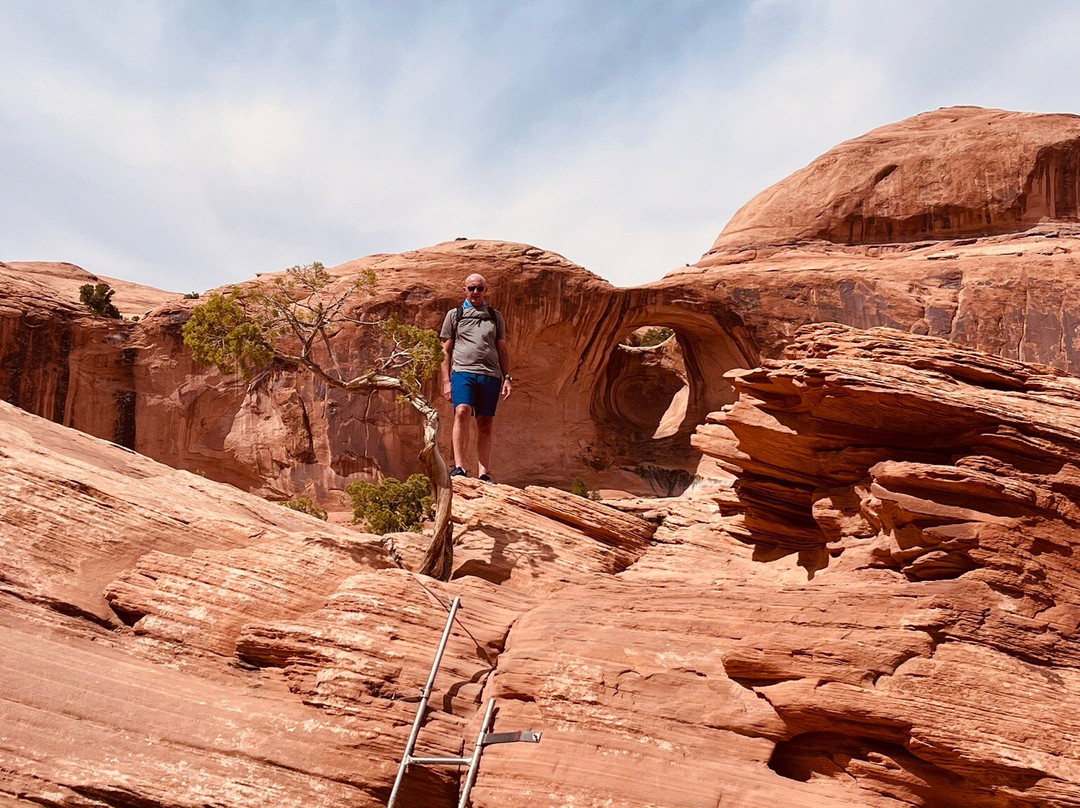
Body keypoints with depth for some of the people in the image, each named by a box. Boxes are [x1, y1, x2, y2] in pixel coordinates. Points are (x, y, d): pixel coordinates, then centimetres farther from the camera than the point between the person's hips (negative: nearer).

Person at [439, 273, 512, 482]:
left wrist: (507, 378, 10)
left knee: (485, 425, 0)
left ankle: (484, 474, 0)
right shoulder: (454, 314, 15)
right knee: (462, 412, -25)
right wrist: (446, 381, 4)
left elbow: (502, 349, 20)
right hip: (463, 371, -2)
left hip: (490, 375, 2)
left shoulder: (495, 317, 20)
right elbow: (446, 350, 13)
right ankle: (459, 467, -27)